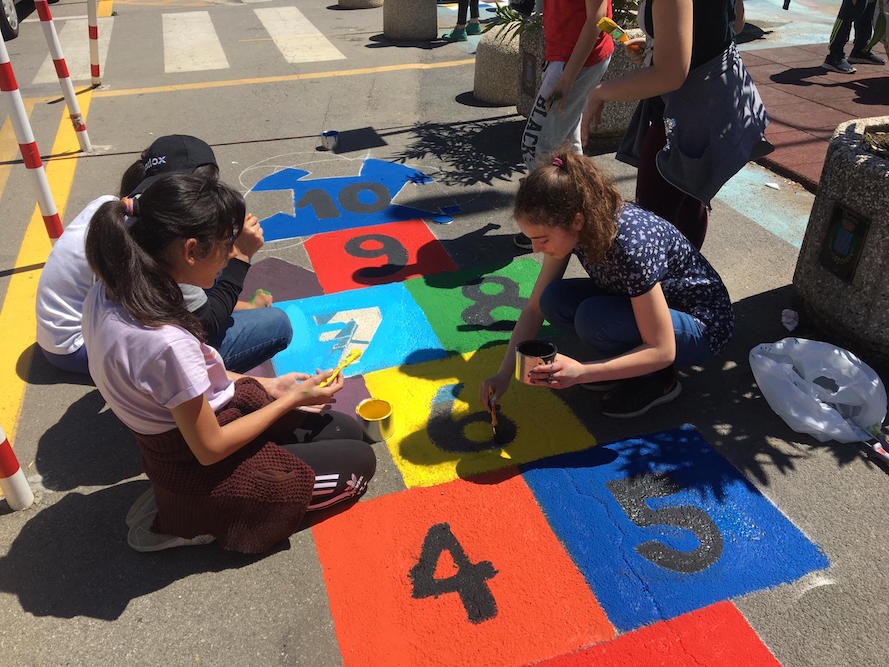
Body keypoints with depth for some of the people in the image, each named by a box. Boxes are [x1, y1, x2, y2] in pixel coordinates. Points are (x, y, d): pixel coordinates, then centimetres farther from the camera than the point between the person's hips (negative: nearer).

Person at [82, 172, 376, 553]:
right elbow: (211, 449, -23)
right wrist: (293, 399, -11)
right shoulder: (165, 343, -36)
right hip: (200, 472, -8)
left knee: (347, 430, 13)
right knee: (359, 462, 4)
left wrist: (264, 385, 5)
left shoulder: (110, 291, -9)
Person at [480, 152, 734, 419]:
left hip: (700, 325, -7)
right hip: (641, 303, 7)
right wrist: (504, 374, -12)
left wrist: (581, 372, -38)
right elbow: (535, 307, -5)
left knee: (593, 317, -31)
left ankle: (656, 381, -5)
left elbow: (662, 351, -30)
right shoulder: (567, 229, -15)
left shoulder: (630, 245, -36)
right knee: (554, 300, -14)